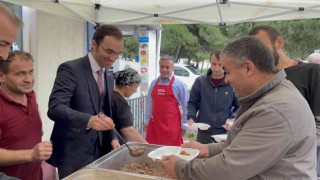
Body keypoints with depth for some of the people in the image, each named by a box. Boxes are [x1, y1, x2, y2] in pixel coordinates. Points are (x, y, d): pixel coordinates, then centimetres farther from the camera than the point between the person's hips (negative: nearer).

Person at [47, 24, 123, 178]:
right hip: (72, 153, -7)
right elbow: (55, 108, -26)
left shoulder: (109, 77, 10)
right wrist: (89, 120, -41)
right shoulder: (70, 69, -14)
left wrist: (113, 137, 4)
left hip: (99, 150, 7)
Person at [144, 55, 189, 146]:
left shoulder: (179, 85, -4)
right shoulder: (154, 83, 9)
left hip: (171, 125, -4)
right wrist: (146, 121, 14)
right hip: (154, 124, 4)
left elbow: (185, 107, 0)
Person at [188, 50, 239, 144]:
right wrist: (191, 117, -8)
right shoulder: (200, 81, -1)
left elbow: (239, 107, 4)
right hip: (203, 133, 2)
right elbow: (192, 103, 8)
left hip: (225, 133, -1)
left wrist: (233, 118, -13)